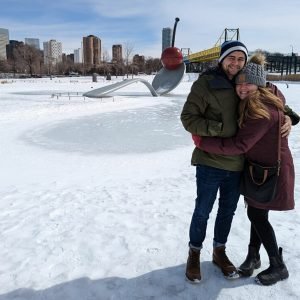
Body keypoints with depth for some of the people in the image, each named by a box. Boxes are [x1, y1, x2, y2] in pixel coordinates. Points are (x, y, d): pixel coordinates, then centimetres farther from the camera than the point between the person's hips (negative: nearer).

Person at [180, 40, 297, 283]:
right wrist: (218, 129, -20)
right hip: (210, 161, -4)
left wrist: (287, 118, -4)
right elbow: (188, 118, -11)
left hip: (238, 163, 5)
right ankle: (194, 254, 31)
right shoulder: (205, 84, -8)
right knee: (203, 210, 8)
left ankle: (219, 252, 40)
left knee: (228, 210, 18)